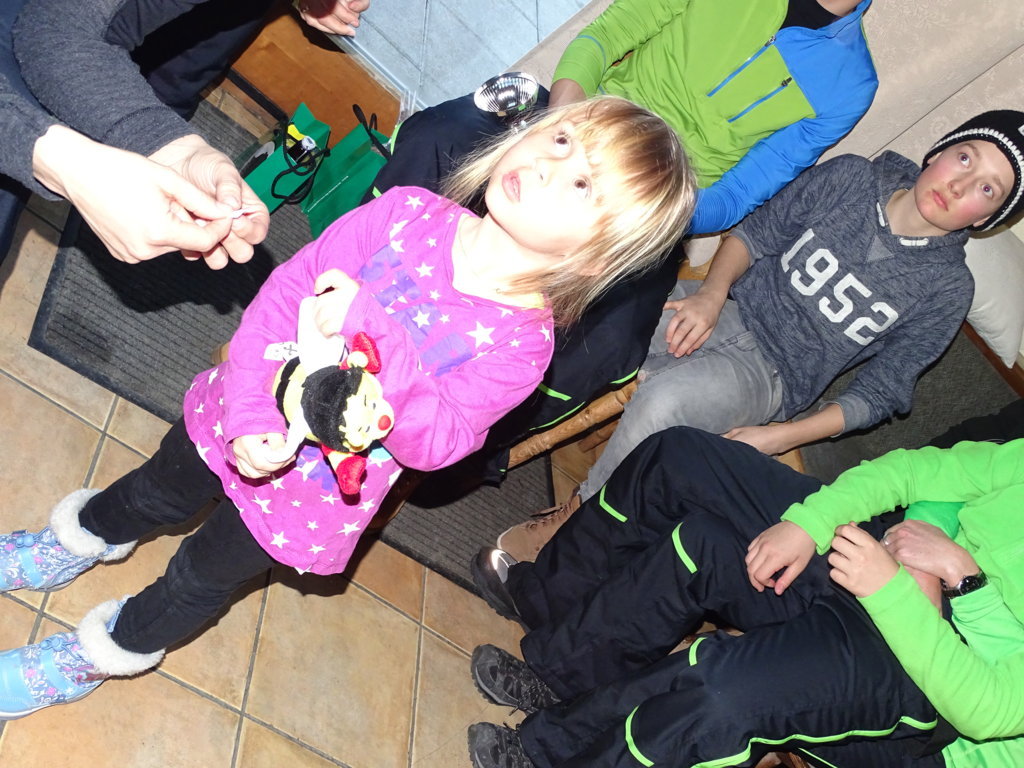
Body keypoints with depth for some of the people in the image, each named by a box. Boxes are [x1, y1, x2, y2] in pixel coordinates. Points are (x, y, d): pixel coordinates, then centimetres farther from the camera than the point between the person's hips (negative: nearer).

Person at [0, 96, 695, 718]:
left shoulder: (520, 342, -24)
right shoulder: (409, 212, -18)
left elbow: (437, 441, -31)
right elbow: (288, 288, -15)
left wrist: (374, 334, -44)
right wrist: (250, 409, -25)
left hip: (319, 486, -2)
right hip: (243, 416, 3)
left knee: (202, 578, 20)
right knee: (156, 492, 30)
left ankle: (105, 652, 51)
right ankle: (88, 537, 64)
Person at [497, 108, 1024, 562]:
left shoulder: (946, 290, -3)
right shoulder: (852, 179, 3)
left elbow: (880, 392, -1)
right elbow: (757, 232, 8)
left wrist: (782, 436, -12)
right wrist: (712, 291, -12)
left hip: (768, 373, -3)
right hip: (719, 310, 3)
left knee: (663, 401, -35)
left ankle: (570, 520, -13)